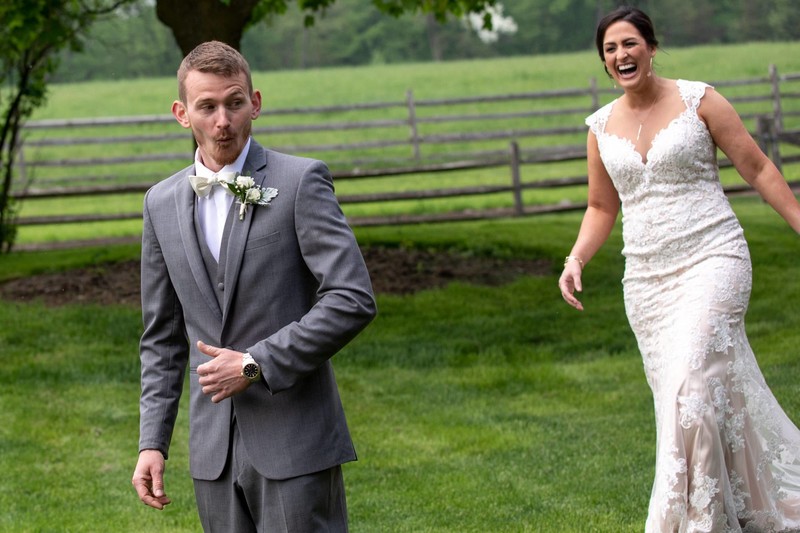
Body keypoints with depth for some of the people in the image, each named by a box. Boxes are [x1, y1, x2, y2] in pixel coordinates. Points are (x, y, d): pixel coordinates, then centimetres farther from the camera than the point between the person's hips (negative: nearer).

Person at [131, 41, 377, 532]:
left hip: (293, 443, -5)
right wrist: (153, 441, 8)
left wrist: (255, 365, -15)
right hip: (215, 452, 5)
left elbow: (353, 299, -13)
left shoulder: (301, 182, -5)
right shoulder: (162, 203, 10)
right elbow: (162, 336, 16)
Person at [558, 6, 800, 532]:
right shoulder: (602, 126, 10)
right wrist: (576, 260, 4)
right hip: (647, 277, 5)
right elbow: (602, 208, 19)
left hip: (712, 260, -5)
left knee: (693, 388, -19)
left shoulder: (698, 100, -3)